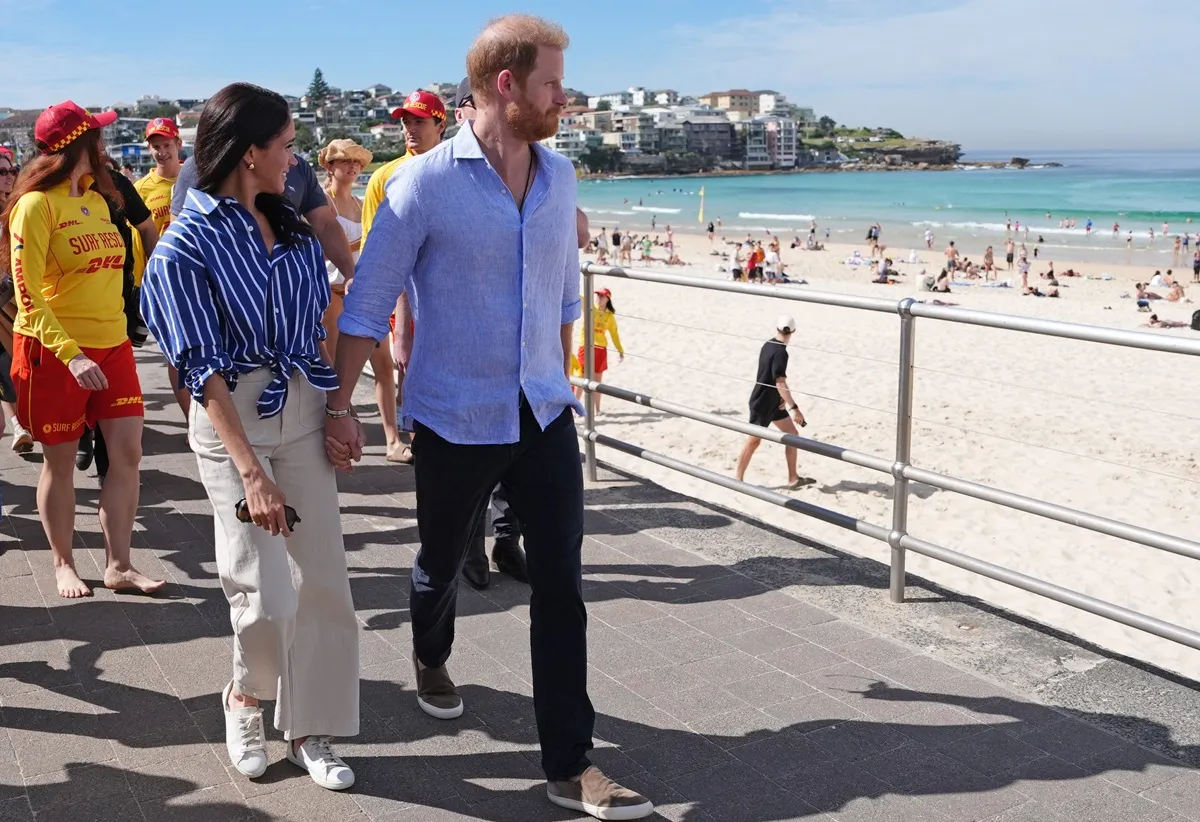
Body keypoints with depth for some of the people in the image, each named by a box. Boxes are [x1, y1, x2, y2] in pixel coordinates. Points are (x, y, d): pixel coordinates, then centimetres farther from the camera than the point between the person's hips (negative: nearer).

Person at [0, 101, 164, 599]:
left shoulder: (99, 198, 10)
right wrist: (70, 355, -27)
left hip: (111, 345, 6)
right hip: (55, 351, -6)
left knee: (127, 453, 0)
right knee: (60, 462, 7)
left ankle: (118, 566, 9)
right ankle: (63, 565, 23)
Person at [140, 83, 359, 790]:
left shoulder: (291, 224, 8)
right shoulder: (186, 246, -10)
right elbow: (205, 369, -14)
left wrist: (341, 406, 6)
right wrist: (251, 473, -21)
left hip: (305, 410, 5)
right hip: (232, 420, -5)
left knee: (321, 579, 4)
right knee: (266, 592, -6)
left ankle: (309, 730, 21)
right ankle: (245, 698, 26)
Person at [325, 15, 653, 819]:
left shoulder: (560, 175, 3)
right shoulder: (425, 182, -12)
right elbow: (368, 302, -8)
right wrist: (339, 406, -9)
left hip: (545, 415, 4)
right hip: (457, 419, -3)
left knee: (561, 582, 0)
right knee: (443, 562, 19)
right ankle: (432, 661, 52)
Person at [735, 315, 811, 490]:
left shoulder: (768, 345, 4)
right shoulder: (780, 352, -24)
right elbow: (780, 383, -30)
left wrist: (782, 398, 2)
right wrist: (794, 408, -32)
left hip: (773, 402, 9)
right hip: (761, 404, -9)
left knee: (792, 435, 10)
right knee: (753, 441, 0)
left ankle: (793, 479, 14)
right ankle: (739, 480, 12)